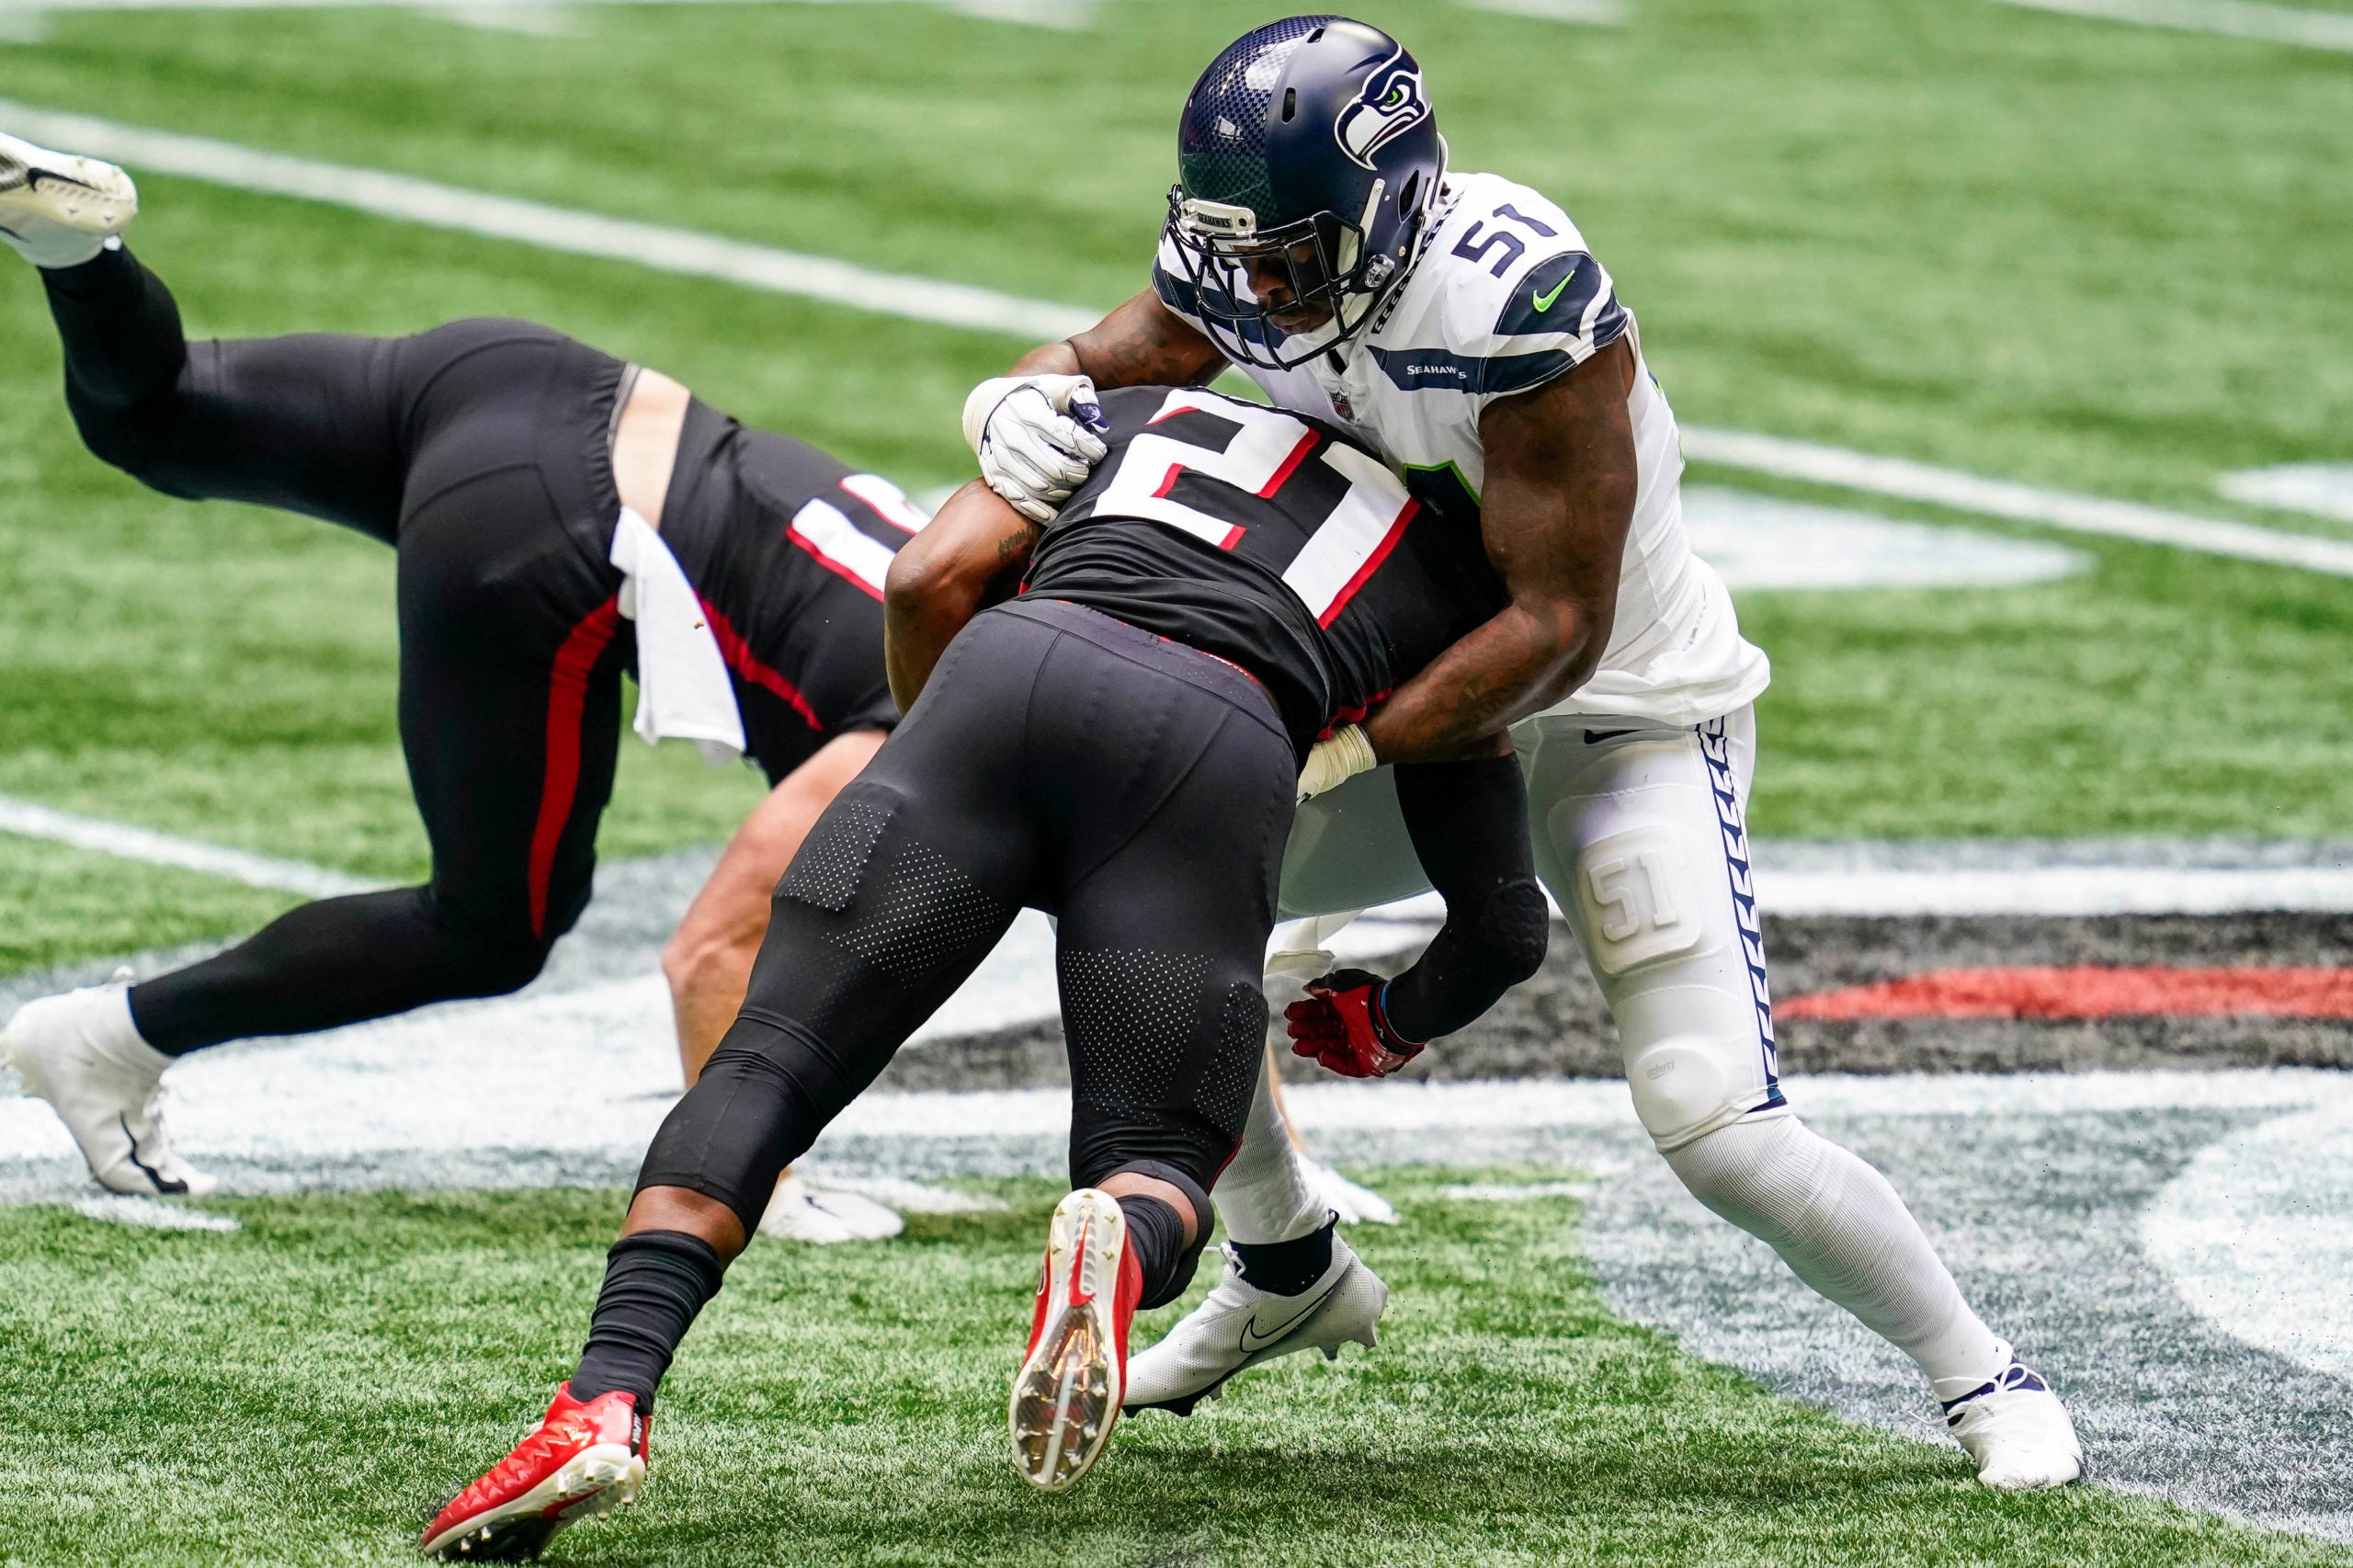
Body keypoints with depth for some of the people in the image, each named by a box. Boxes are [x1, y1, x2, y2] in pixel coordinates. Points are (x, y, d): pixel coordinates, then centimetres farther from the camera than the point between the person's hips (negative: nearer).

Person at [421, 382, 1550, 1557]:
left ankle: (606, 1398, -17)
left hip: (1017, 666, 1)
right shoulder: (1441, 576, 35)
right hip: (1220, 749, 0)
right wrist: (1388, 1029, 53)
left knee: (772, 1062, 4)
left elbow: (933, 577, 19)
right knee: (1160, 1167, 12)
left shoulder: (1133, 415, 37)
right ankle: (1120, 1246, -26)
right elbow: (1503, 927, 34)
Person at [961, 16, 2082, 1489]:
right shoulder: (1251, 271, -12)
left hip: (1628, 720, -7)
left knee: (1720, 1128, -18)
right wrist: (1018, 406, -24)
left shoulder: (1514, 303, -33)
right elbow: (1086, 369, 1)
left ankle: (1986, 1377, 4)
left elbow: (1554, 630, -30)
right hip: (1436, 713, 7)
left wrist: (1346, 750, -34)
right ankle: (1284, 1270, 22)